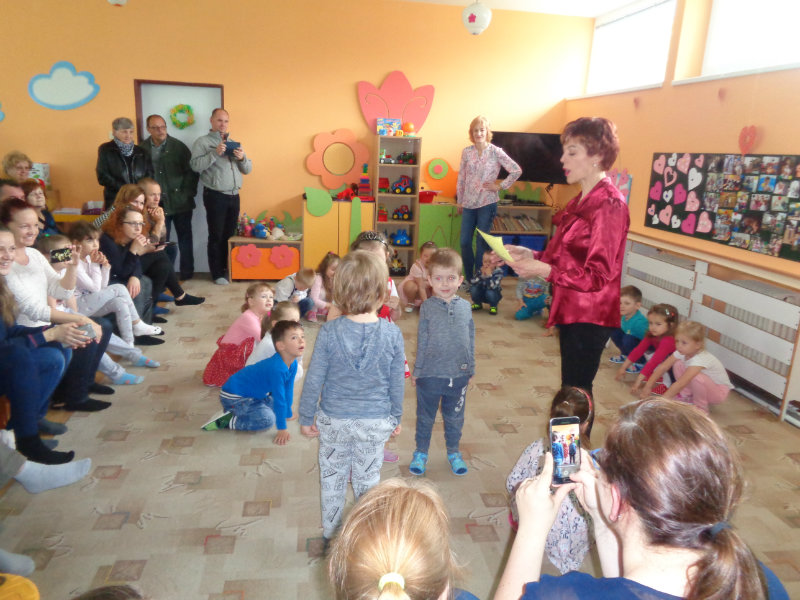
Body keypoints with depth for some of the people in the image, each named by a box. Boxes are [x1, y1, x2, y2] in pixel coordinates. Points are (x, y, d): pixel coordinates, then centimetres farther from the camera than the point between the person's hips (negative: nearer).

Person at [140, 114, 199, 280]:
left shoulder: (178, 146, -1)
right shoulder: (143, 148, 1)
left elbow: (191, 171, -1)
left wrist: (188, 194, -7)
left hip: (180, 202, 0)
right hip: (158, 204, 1)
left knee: (185, 238, 8)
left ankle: (187, 273, 19)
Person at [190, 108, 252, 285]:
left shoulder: (234, 143, 18)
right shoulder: (202, 142, 1)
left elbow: (247, 169, 13)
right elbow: (195, 165, -13)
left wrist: (242, 158, -7)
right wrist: (215, 153, -21)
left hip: (234, 196, 5)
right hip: (215, 196, -5)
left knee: (230, 235, 9)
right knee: (216, 236, 0)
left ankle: (228, 269, 21)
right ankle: (217, 273, 8)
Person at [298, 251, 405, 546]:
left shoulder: (329, 332, -19)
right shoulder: (392, 334, -16)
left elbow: (314, 380, -11)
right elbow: (396, 383, -5)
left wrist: (306, 417, 4)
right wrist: (396, 418, 11)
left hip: (333, 421, 0)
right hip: (376, 422, 0)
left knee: (332, 479, 20)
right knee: (368, 480, 19)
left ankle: (330, 536, 38)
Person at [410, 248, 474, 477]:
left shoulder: (465, 306, -3)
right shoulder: (427, 307, -9)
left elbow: (471, 340, 6)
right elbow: (422, 342, -4)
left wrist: (471, 369, 10)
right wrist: (416, 371, 1)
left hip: (459, 375, 2)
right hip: (430, 374, -2)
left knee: (455, 418, 18)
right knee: (425, 417, 15)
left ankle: (453, 452, 39)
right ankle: (421, 453, 34)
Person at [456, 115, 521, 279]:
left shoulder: (496, 152, -5)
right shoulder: (467, 152, 5)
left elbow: (516, 171, -3)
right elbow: (461, 178, 10)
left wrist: (500, 186, -6)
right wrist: (459, 201, 12)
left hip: (487, 203, -4)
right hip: (468, 203, 4)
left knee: (481, 243, -1)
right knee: (464, 242, 4)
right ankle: (468, 279, 19)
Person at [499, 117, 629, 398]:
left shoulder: (609, 204, -17)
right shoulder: (581, 201, 11)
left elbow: (598, 275, -21)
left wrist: (542, 269, -23)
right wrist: (531, 255, 2)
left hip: (589, 318, -9)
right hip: (571, 311, 9)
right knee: (571, 388, 18)